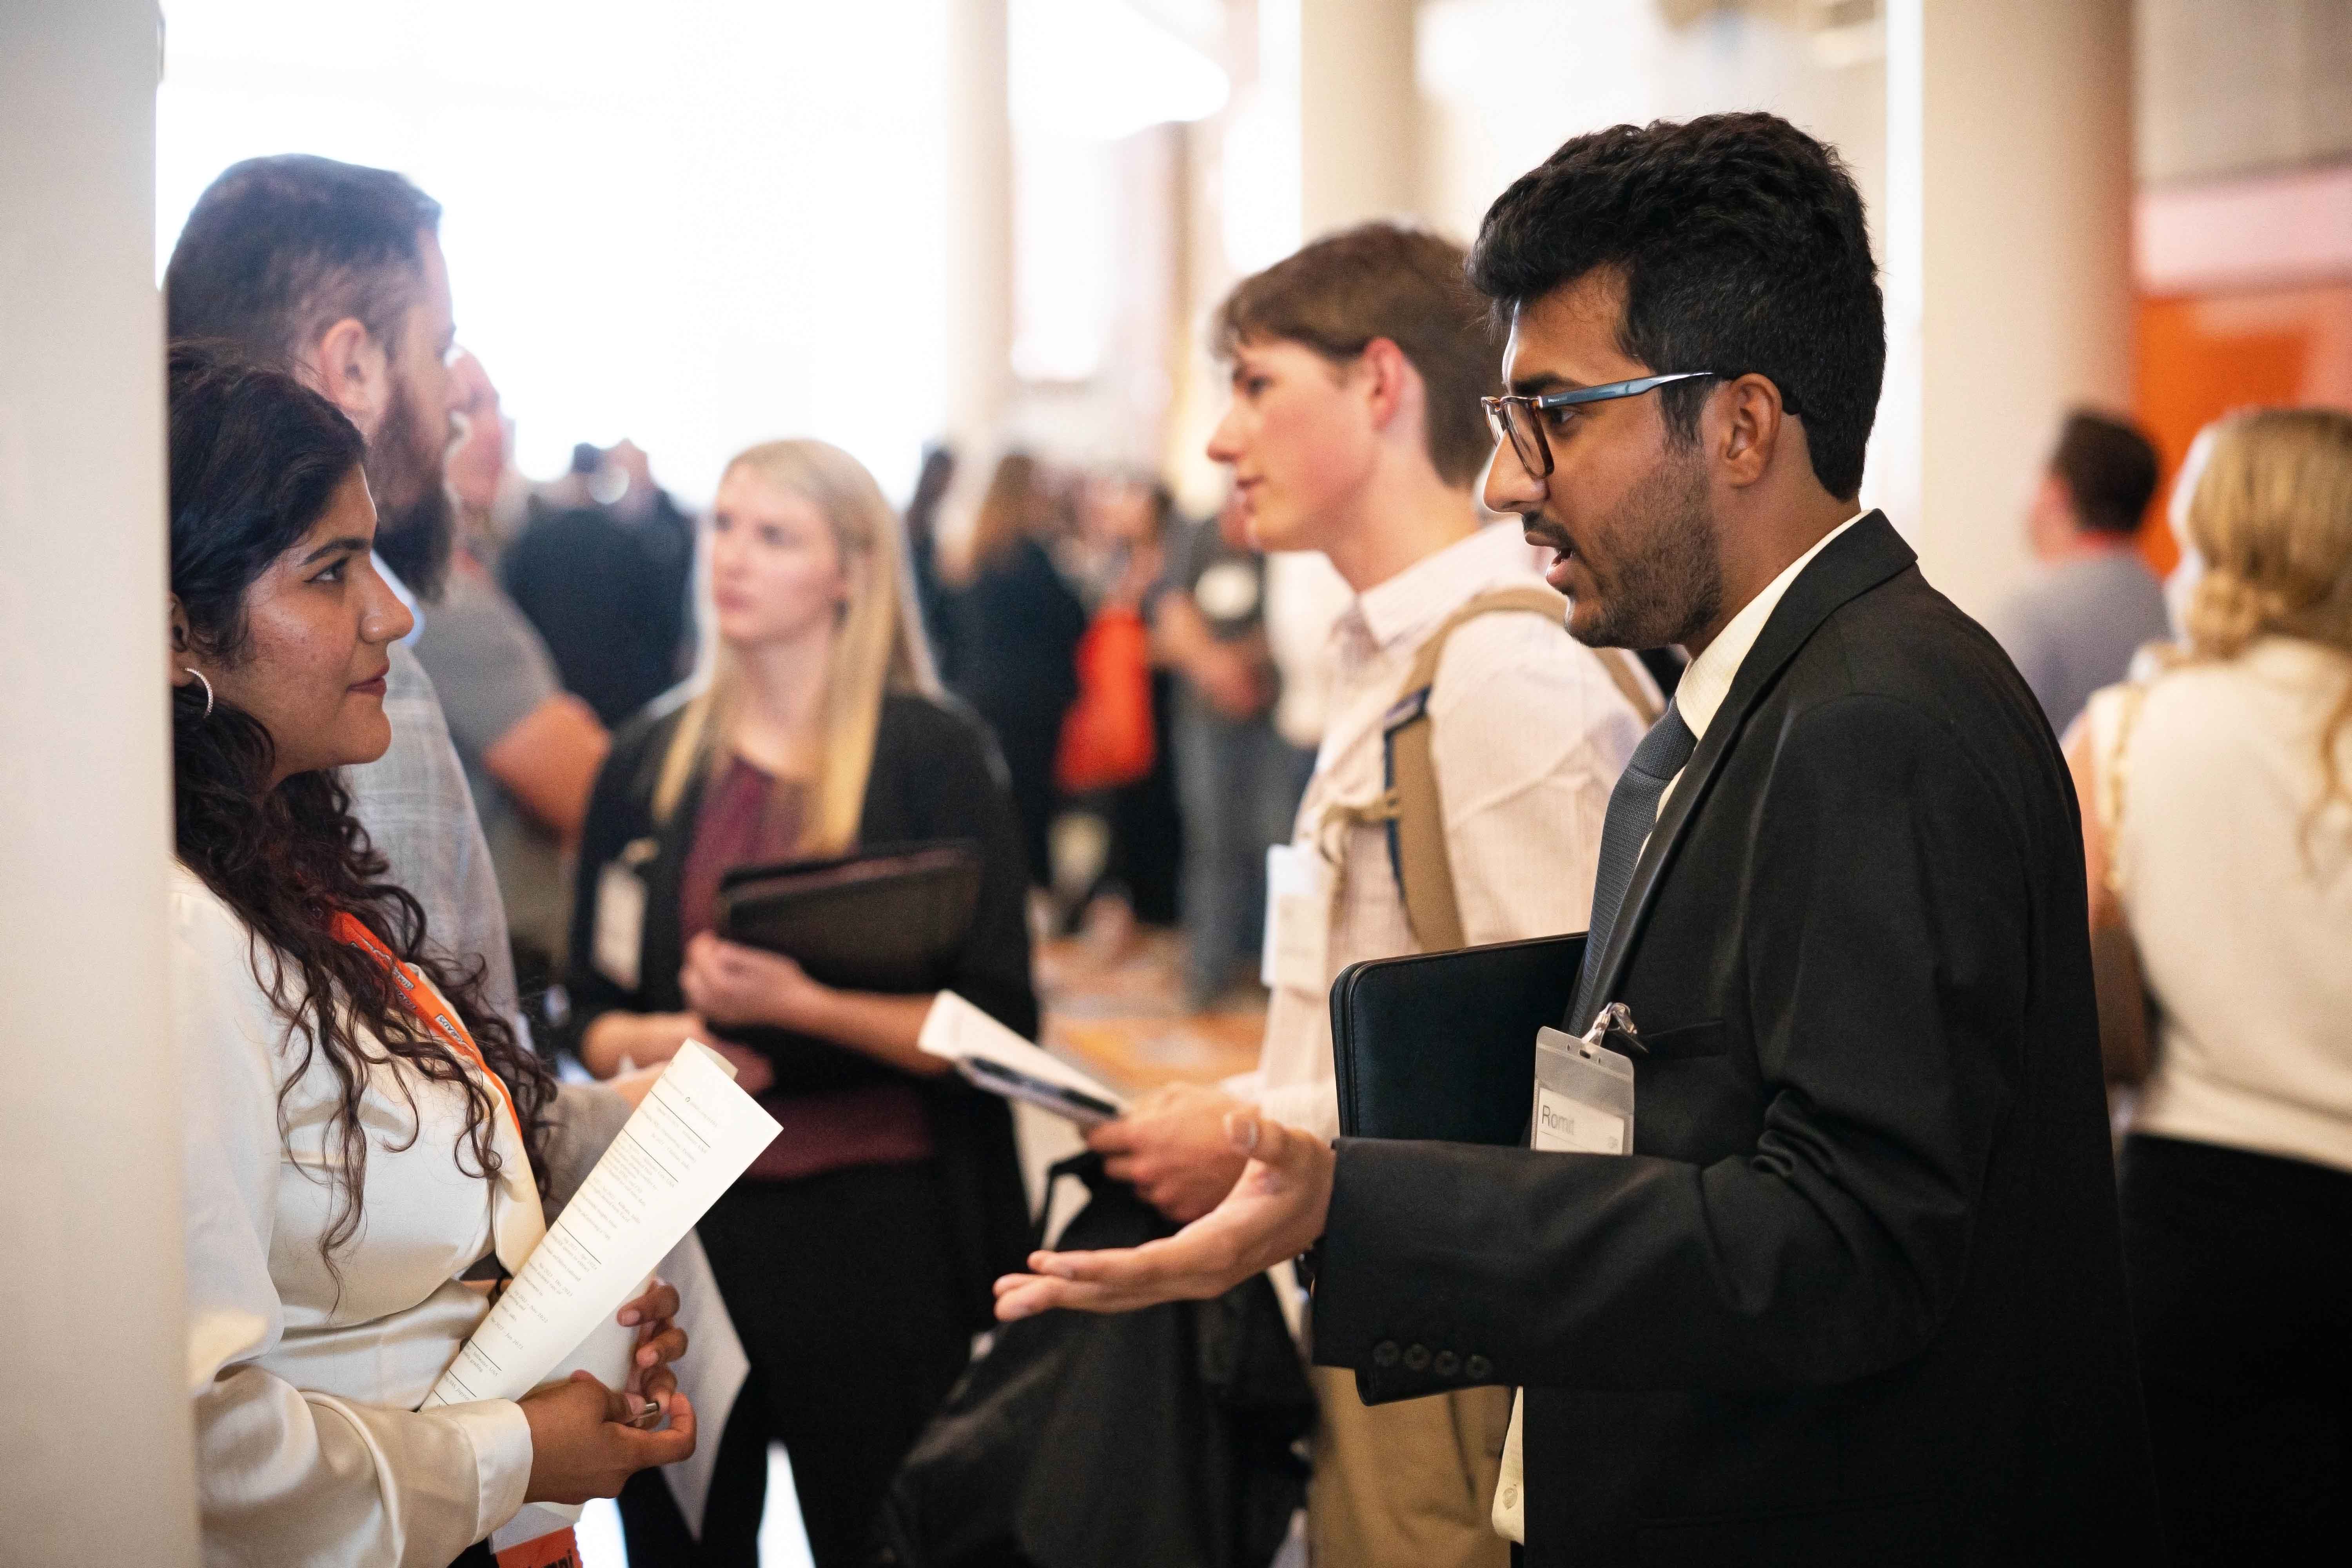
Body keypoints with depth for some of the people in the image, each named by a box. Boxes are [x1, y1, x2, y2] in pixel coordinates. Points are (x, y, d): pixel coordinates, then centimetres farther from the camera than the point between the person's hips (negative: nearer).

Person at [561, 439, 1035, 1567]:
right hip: (681, 1213, 4)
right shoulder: (648, 763, 11)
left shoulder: (932, 755, -2)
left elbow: (995, 1028, -8)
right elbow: (592, 1012, 15)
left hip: (877, 1225, -3)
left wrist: (803, 1004, -21)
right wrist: (648, 1042, -7)